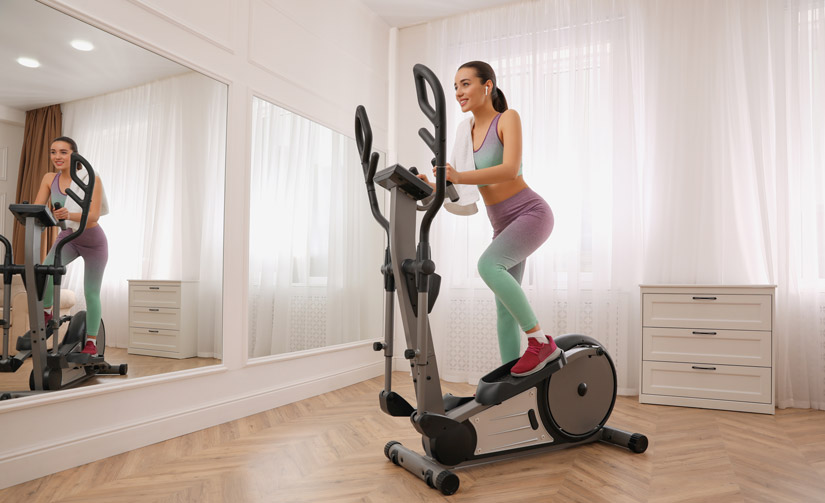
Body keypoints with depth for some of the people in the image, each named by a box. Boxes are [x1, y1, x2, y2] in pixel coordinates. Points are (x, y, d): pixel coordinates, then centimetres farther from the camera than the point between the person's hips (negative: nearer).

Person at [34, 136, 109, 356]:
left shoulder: (91, 179, -21)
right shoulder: (49, 179, -7)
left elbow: (93, 216, -29)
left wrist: (69, 214, -48)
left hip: (93, 240, -3)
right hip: (67, 237, 3)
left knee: (91, 292, 1)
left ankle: (91, 342, 14)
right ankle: (45, 313, -1)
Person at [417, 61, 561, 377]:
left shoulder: (508, 118, -9)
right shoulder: (466, 131, 8)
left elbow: (510, 169, -26)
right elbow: (459, 187, 5)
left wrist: (460, 177, -38)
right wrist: (432, 187, -14)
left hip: (531, 212, -7)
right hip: (502, 224, 7)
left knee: (488, 265, -30)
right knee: (504, 308, 5)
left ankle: (541, 341, -16)